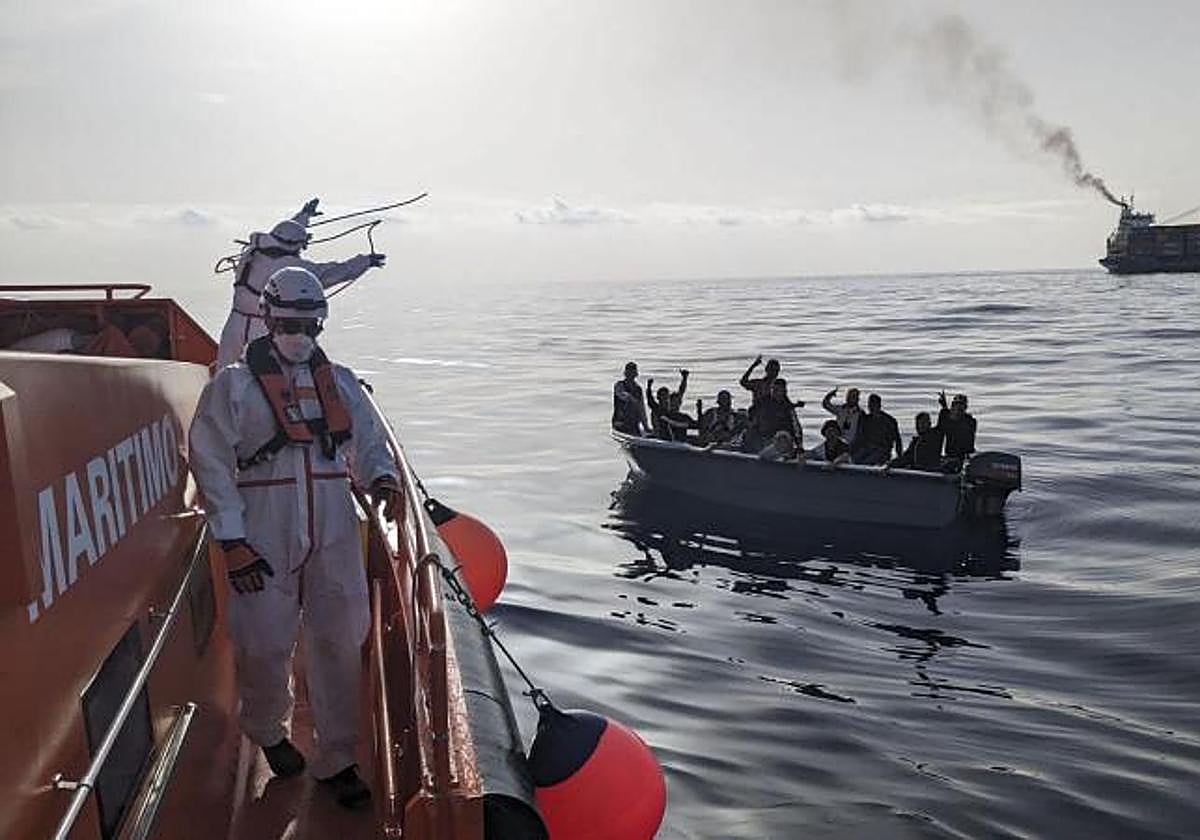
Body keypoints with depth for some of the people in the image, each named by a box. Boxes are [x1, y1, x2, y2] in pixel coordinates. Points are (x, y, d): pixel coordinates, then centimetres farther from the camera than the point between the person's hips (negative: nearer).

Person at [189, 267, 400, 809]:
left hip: (334, 536, 3)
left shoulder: (340, 383, 12)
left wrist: (381, 479, -9)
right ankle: (267, 732, 35)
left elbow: (368, 441, 14)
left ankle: (337, 759, 19)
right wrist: (232, 540, -9)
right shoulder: (234, 386, 1)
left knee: (339, 644, 4)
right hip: (264, 541, -3)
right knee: (265, 646, 3)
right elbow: (212, 465, -2)